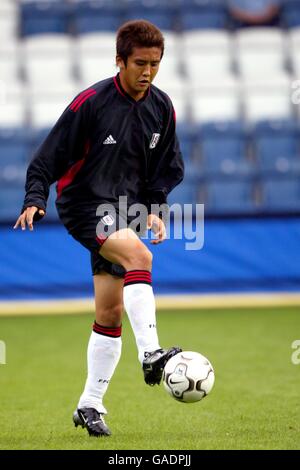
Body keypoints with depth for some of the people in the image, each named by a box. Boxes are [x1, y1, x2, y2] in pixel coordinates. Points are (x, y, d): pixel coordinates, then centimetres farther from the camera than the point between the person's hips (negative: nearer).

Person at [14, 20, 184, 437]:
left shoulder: (162, 108, 4)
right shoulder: (91, 102, -13)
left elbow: (165, 168, 16)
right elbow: (50, 156, -9)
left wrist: (154, 209, 4)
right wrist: (35, 199, -19)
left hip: (124, 208, 6)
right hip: (85, 204, -6)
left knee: (110, 312, 5)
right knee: (139, 257, -34)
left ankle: (90, 405, 15)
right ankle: (151, 356, -41)